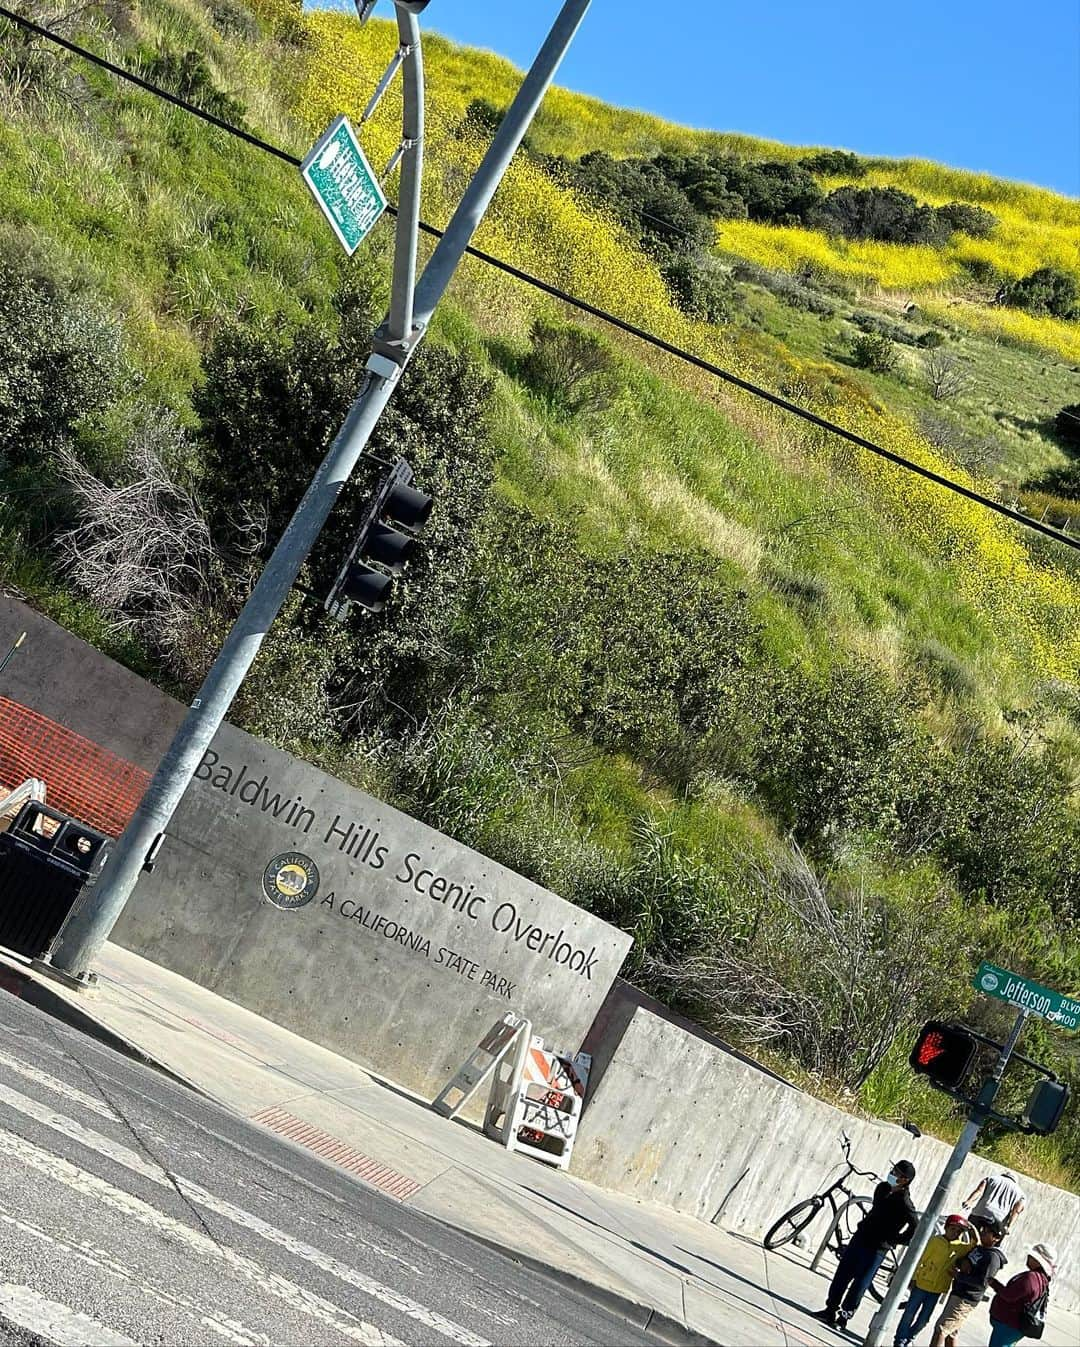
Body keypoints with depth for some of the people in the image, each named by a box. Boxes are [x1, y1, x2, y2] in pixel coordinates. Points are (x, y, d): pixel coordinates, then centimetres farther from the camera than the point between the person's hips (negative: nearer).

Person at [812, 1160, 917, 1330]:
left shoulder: (904, 1203, -20)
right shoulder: (883, 1188, 3)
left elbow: (916, 1228, -22)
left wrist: (894, 1239, -14)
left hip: (875, 1250, -7)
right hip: (859, 1239, 7)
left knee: (859, 1284, 0)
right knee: (842, 1276, 12)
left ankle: (843, 1316, 13)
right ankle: (830, 1310, 24)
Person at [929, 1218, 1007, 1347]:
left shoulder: (993, 1257, -14)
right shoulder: (977, 1249, 13)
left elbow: (982, 1282, -23)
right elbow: (962, 1262, 28)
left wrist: (959, 1276, -16)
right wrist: (956, 1267, 4)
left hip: (965, 1300, -9)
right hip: (957, 1293, 9)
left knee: (940, 1329, -13)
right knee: (950, 1333, 14)